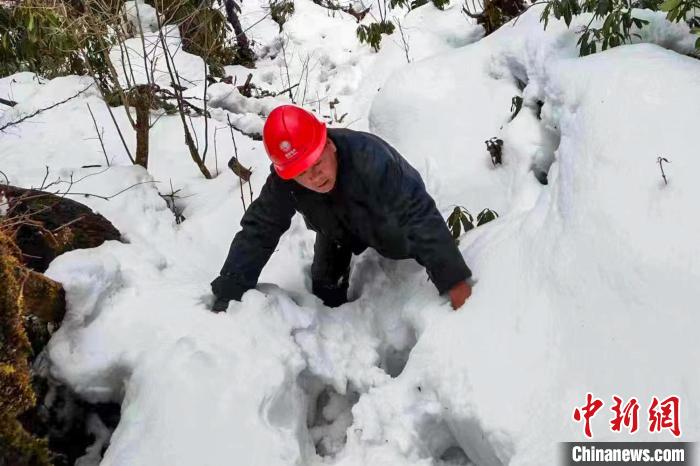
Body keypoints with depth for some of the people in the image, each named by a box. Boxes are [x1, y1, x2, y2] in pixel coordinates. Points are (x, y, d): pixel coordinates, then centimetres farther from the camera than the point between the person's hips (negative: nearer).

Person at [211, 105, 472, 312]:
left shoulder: (370, 159, -48)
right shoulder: (282, 182, -33)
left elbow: (420, 216, -48)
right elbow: (257, 233, -28)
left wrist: (455, 280, -49)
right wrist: (225, 298, -34)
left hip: (390, 225, -2)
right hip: (338, 228, 3)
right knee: (326, 290, 0)